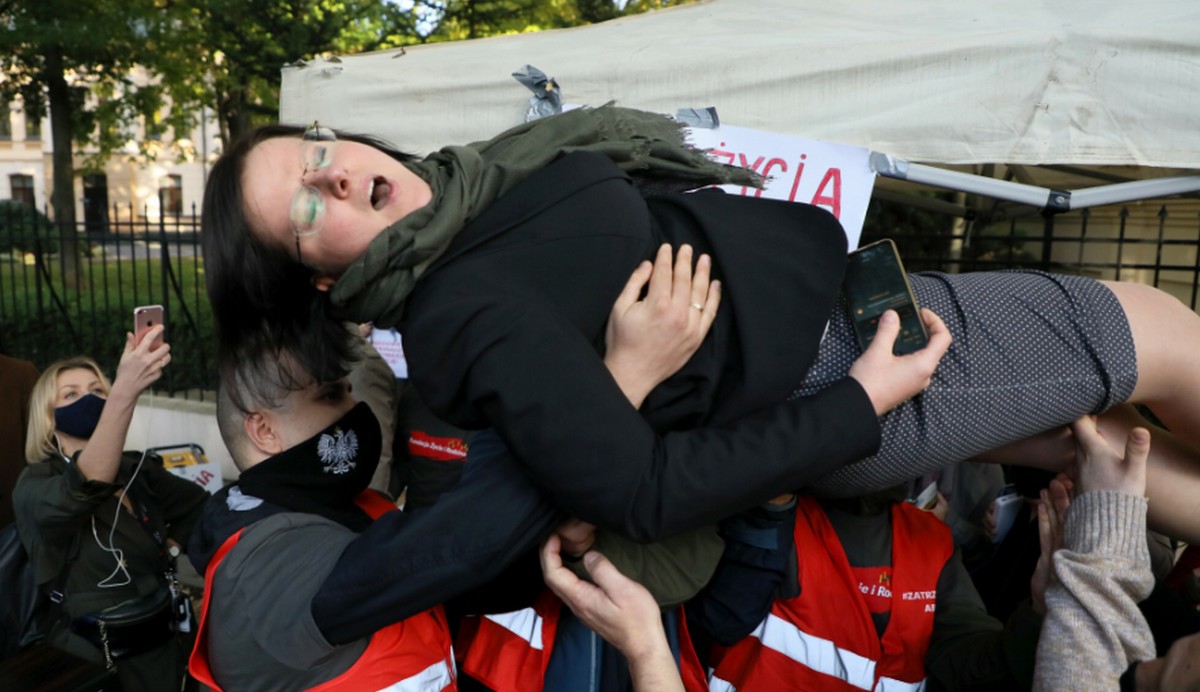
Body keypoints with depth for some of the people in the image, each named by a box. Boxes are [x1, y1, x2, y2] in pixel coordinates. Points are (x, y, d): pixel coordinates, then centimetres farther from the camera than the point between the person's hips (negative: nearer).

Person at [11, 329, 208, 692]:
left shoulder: (136, 469, 4)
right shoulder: (36, 483, -13)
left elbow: (197, 501, 19)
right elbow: (84, 487, -37)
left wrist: (168, 550, 2)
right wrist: (126, 391, -49)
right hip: (93, 658, -5)